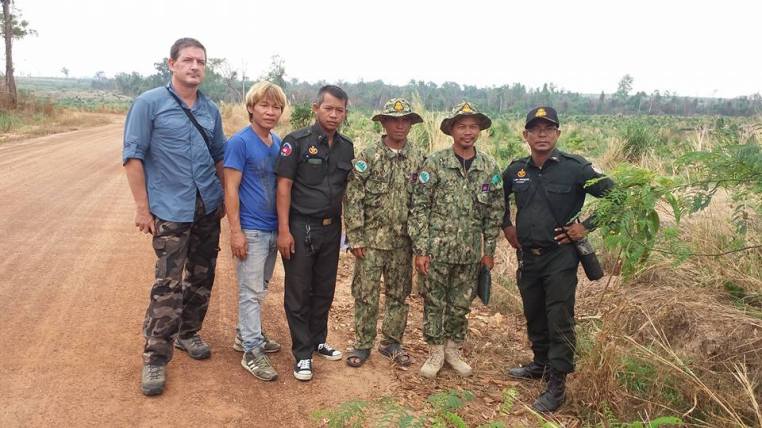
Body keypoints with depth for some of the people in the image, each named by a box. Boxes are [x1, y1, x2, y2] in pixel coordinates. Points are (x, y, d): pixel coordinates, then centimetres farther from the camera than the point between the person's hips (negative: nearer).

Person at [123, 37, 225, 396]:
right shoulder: (149, 103, -5)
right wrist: (142, 206, -10)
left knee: (202, 278, 14)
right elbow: (133, 155, -7)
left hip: (208, 208, 6)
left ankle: (188, 333, 33)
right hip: (170, 210, -5)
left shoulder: (211, 110, 10)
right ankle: (155, 357, 6)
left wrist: (225, 198, 11)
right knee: (168, 285, -6)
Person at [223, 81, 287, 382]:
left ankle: (246, 334, 33)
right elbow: (231, 189, -13)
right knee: (251, 292, 0)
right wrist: (236, 231, -16)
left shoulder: (278, 143, 9)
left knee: (259, 289, 17)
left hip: (273, 229, 7)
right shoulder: (239, 142, -11)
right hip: (251, 230, -7)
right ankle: (252, 351, 9)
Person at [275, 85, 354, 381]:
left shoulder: (347, 147, 8)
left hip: (331, 229, 5)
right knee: (298, 292, 3)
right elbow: (283, 187, -10)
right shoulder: (297, 141, -8)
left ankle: (318, 341, 32)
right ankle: (302, 354, 14)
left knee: (325, 290, 15)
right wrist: (284, 231, -15)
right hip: (300, 228, -5)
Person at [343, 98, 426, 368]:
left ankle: (392, 343, 27)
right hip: (371, 240, -2)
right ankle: (362, 344, 19)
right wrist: (355, 238, -10)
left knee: (399, 295, 12)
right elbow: (352, 199, -6)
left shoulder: (419, 159, 4)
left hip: (403, 242, 3)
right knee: (366, 294, 4)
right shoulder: (368, 157, -4)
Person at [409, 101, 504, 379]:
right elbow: (419, 207, -7)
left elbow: (495, 212, 8)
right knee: (434, 303, 8)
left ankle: (453, 349, 31)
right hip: (437, 249, -2)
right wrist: (420, 249, -10)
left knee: (461, 304, 13)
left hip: (470, 252, 3)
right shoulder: (435, 163, -6)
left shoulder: (489, 167, 2)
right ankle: (435, 352, 24)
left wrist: (489, 250, 6)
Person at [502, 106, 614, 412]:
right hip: (527, 255, 5)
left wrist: (587, 226, -10)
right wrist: (506, 226, 14)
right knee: (534, 315, 18)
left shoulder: (575, 168, -11)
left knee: (559, 320, -2)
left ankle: (557, 384, 8)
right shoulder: (516, 170, 3)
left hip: (560, 256, -5)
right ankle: (540, 364, 37)